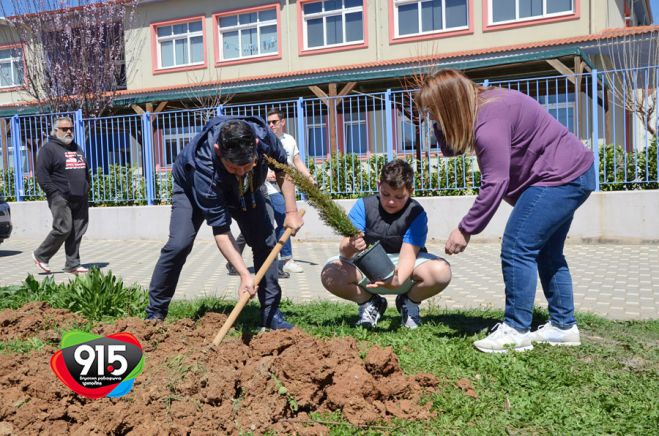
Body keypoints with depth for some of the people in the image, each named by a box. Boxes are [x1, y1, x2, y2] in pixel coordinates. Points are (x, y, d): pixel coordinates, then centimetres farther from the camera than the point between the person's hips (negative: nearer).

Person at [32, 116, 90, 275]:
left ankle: (73, 264, 10)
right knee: (63, 229, -12)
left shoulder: (77, 148, 22)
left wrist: (86, 189, 15)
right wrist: (54, 193, -14)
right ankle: (40, 255, 8)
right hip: (61, 197, -7)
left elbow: (85, 171, 28)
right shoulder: (49, 148, -1)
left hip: (80, 199, 7)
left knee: (78, 231, 3)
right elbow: (42, 174, -9)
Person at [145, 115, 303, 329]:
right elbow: (221, 230, -39)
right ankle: (155, 313, -4)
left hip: (244, 190, 4)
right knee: (179, 245, -20)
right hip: (192, 187, -3)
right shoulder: (204, 166, -45)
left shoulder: (263, 135, -37)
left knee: (265, 242, -8)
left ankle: (271, 312, 3)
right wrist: (244, 274, -43)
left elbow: (282, 168, -12)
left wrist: (291, 211, -18)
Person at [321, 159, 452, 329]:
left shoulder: (416, 213, -14)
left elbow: (408, 253, -24)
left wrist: (398, 280, -46)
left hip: (401, 268, 0)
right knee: (330, 275, -28)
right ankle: (369, 302, 4)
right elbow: (343, 247, -20)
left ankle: (409, 302, 5)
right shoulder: (364, 206, -11)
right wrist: (350, 247, -47)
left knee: (441, 271, -30)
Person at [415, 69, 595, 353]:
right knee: (546, 253, 17)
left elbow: (495, 183, -27)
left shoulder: (489, 122, -25)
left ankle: (516, 331, -3)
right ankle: (563, 326, 25)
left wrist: (465, 230, -22)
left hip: (560, 178, -11)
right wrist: (441, 123, -6)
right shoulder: (482, 104, 6)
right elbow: (449, 149, 12)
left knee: (517, 250, -10)